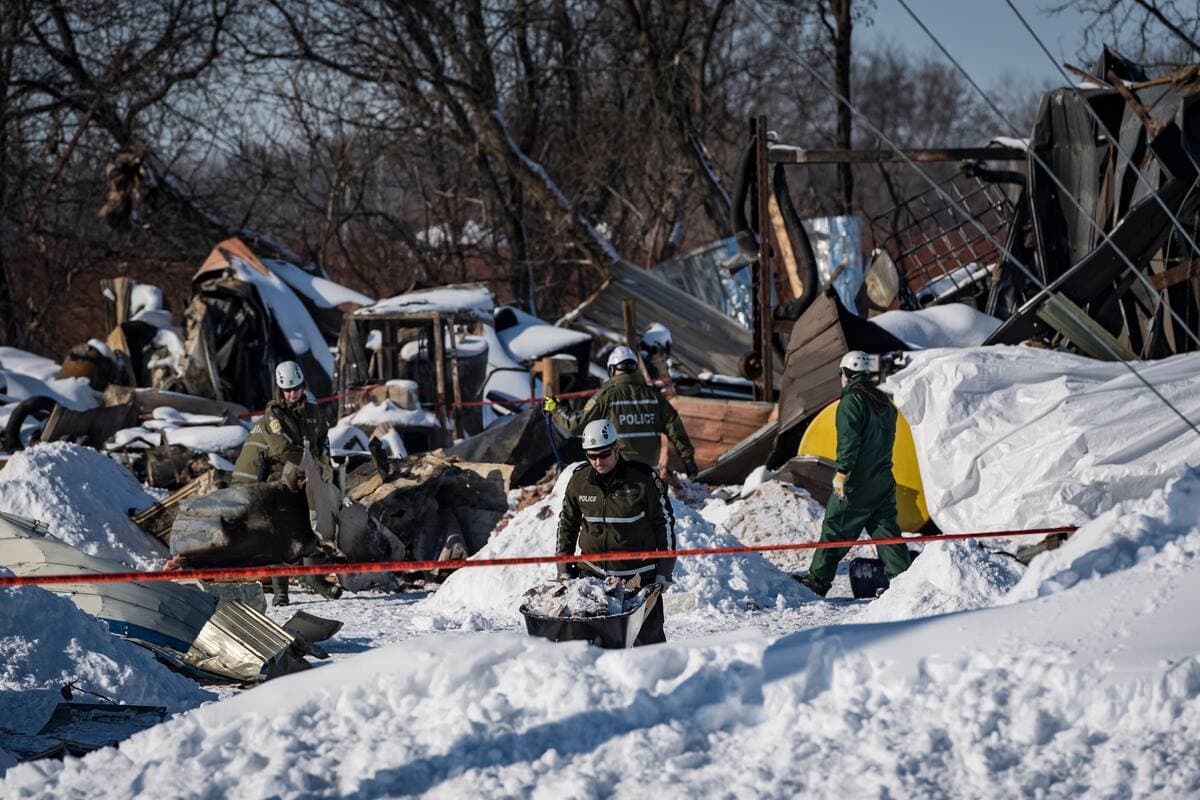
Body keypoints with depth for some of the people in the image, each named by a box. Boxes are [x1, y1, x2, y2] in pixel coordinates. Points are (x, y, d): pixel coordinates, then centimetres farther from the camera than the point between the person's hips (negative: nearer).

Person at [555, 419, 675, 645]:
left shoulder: (643, 478, -10)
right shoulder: (579, 479, -1)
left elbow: (664, 522, -2)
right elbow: (567, 523, 13)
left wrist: (664, 571, -4)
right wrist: (564, 568, 8)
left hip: (639, 573, -2)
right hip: (592, 573, 2)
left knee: (647, 635, 5)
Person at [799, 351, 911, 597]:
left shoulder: (851, 401, -13)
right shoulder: (884, 402, 14)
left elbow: (848, 442, -20)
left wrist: (842, 474, -19)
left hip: (857, 484, -7)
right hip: (884, 480, 7)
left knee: (835, 529, -1)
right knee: (885, 528, 10)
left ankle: (818, 580, 3)